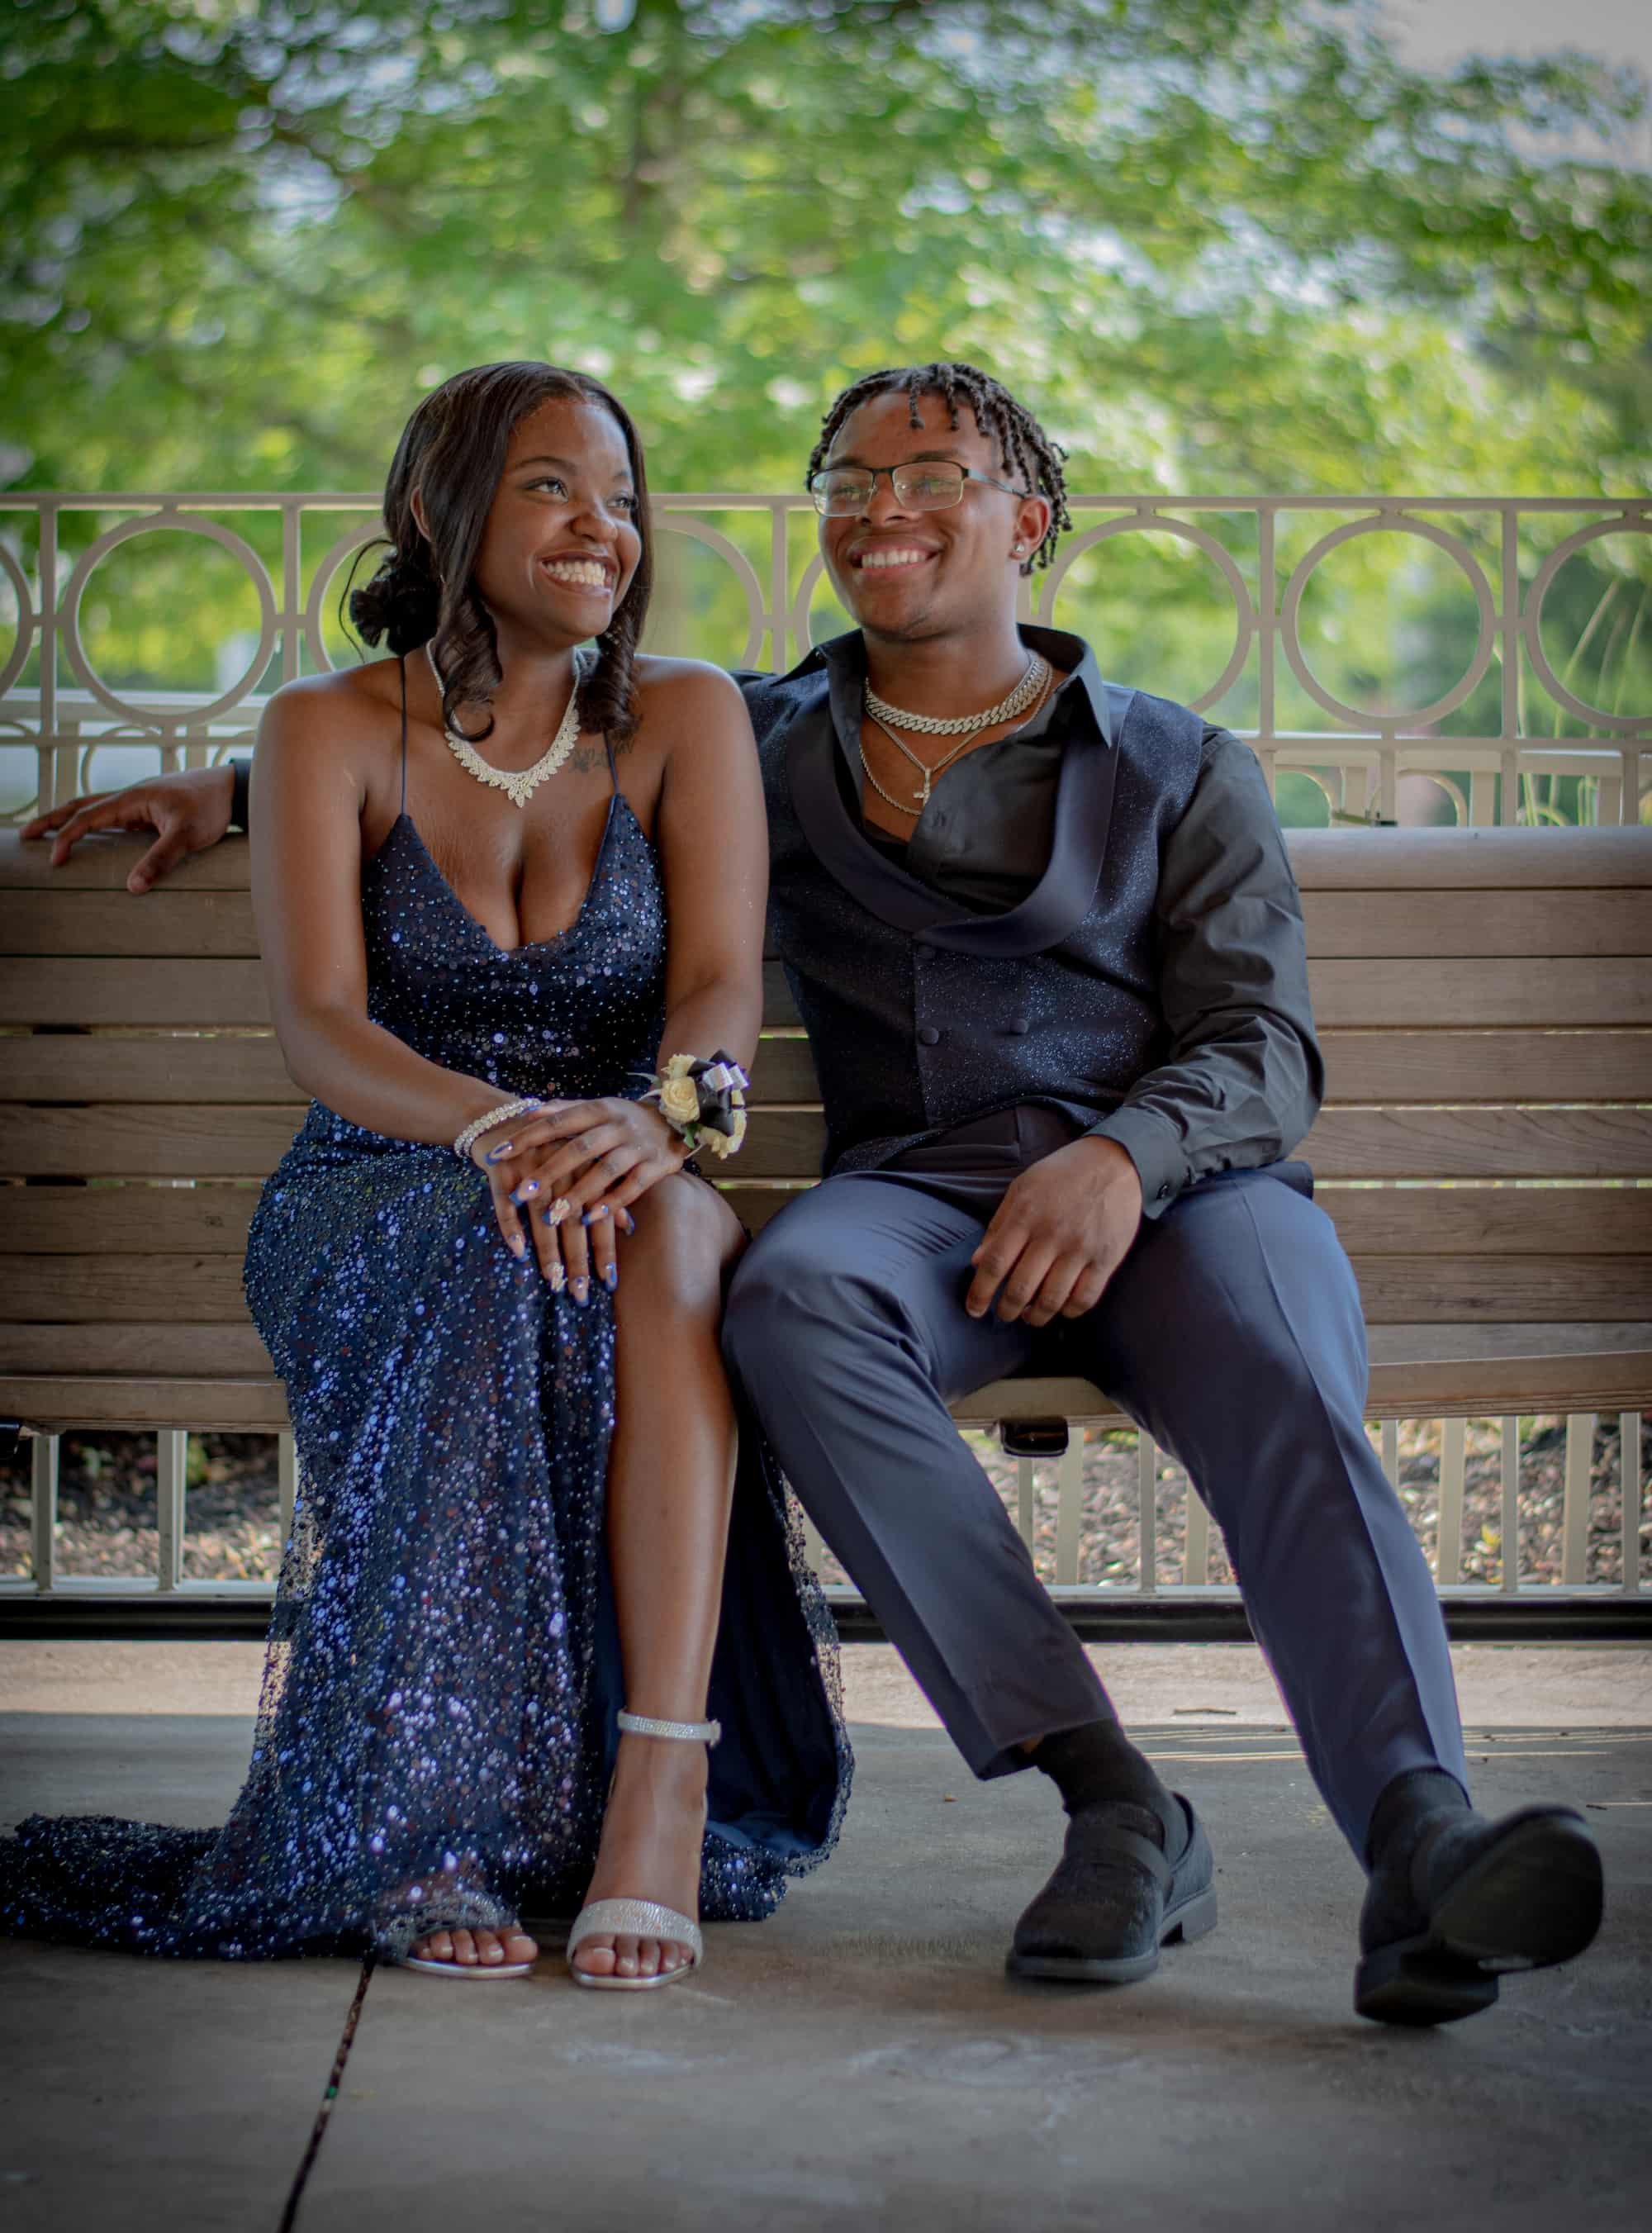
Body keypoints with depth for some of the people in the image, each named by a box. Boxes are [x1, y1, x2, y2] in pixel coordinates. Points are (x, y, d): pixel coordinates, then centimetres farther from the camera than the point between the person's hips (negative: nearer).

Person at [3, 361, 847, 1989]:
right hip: (374, 1220, -1)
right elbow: (317, 1027, -14)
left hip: (625, 1189, 1)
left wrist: (661, 1114, -34)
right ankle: (429, 1833, -34)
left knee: (662, 1227, -36)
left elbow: (724, 989, -9)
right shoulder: (331, 729, 0)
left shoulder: (681, 719, 5)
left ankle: (661, 1785, -43)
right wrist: (492, 1124, -36)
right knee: (496, 1262, -37)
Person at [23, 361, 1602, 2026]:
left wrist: (1122, 1158, -15)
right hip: (918, 1186, 1)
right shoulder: (755, 745, 24)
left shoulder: (1184, 770, 17)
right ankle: (1110, 1803, -37)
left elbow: (1259, 1049, 7)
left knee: (1285, 1402, -34)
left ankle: (1420, 1851, -51)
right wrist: (236, 789, 22)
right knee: (791, 1297, -35)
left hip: (1179, 1178, 0)